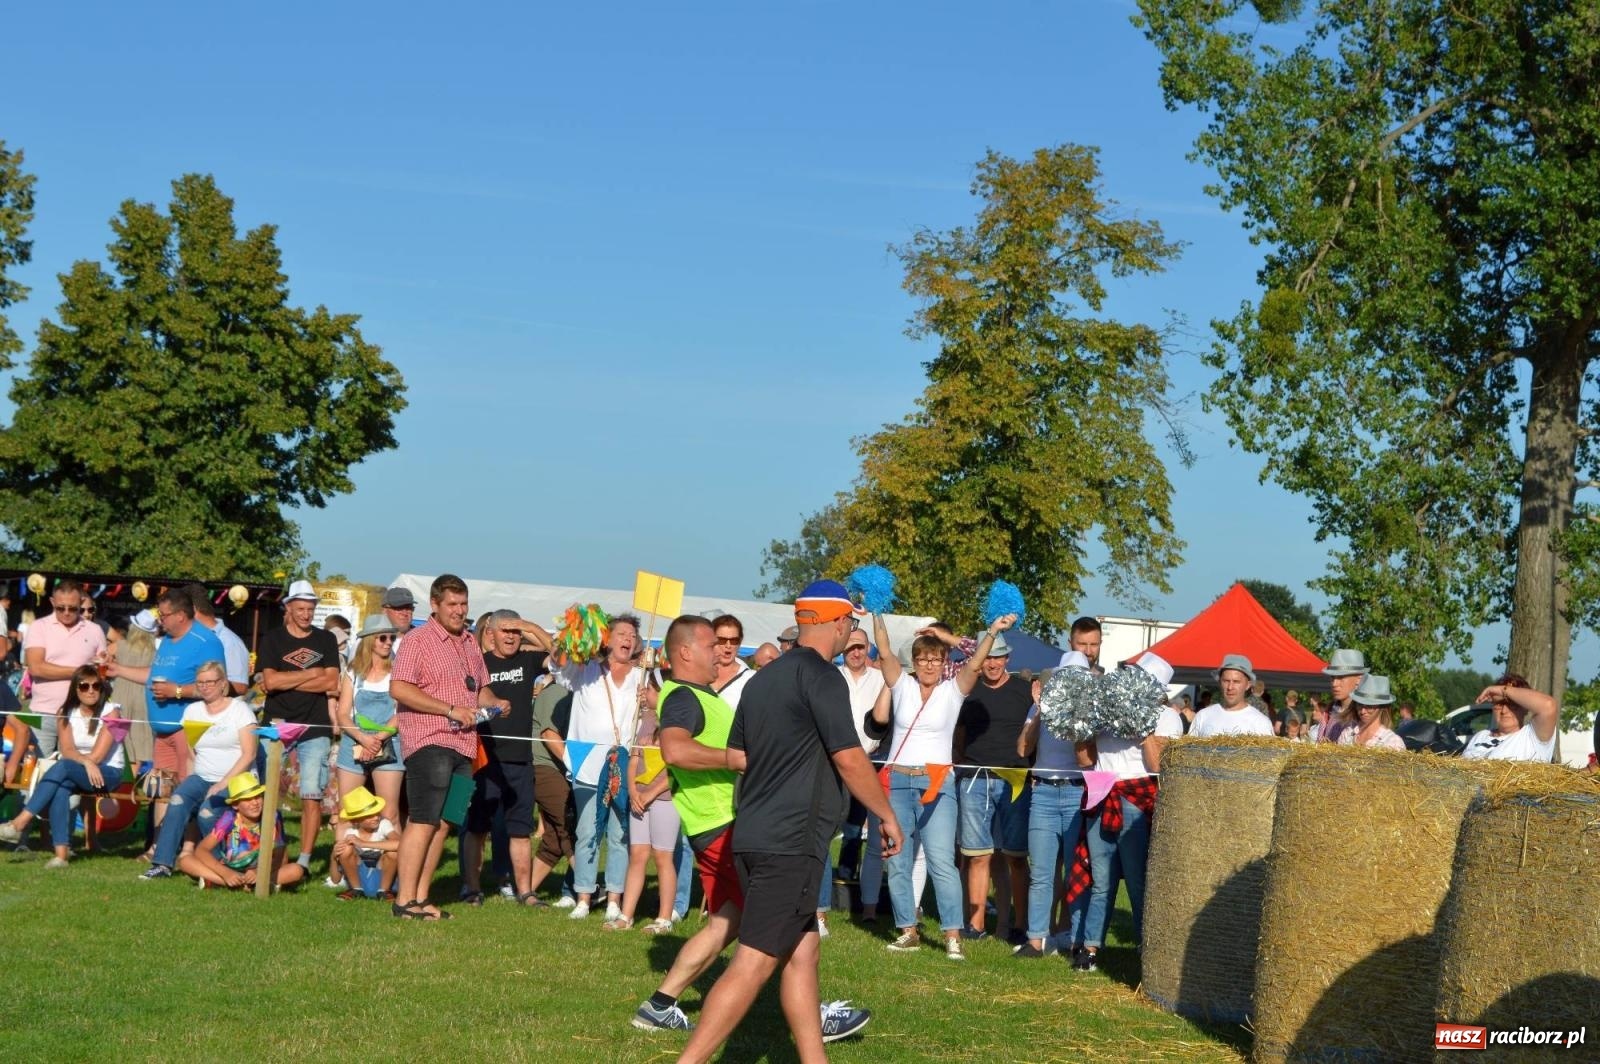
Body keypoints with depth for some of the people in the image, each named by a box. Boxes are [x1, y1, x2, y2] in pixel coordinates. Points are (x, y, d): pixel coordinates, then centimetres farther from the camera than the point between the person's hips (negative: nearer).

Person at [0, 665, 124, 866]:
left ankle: (19, 823, -36)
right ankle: (61, 852, -39)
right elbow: (67, 751, -8)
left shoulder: (110, 712, -5)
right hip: (74, 774, 4)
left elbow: (97, 756, -12)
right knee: (60, 788, -32)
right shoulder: (68, 714, 7)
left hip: (108, 773, -4)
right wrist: (86, 761, -26)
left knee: (63, 767, -32)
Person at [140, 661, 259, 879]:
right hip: (201, 778, 4)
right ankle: (162, 863, -28)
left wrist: (223, 783, -16)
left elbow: (248, 754, -8)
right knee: (178, 800, -28)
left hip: (235, 780, -4)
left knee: (207, 812, -31)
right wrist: (189, 780, -5)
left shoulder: (239, 710, 0)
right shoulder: (192, 710, 15)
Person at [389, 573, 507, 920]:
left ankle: (421, 897, 11)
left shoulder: (470, 644, 19)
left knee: (443, 823, 7)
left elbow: (481, 689, 30)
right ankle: (405, 900, -8)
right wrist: (451, 709, -17)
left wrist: (495, 703, 6)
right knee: (423, 821, -10)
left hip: (462, 746, 8)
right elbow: (399, 688, -15)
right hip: (429, 742, -7)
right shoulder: (417, 641, -4)